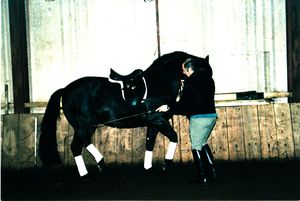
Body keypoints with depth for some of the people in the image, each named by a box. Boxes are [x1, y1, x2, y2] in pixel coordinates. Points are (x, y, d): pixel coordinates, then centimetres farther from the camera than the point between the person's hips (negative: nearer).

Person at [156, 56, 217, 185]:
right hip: (211, 115, 8)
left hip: (199, 118, -8)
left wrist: (169, 108, -3)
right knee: (203, 143, 23)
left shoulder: (190, 81, -12)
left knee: (196, 147, 3)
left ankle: (202, 177, 4)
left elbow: (184, 103, -15)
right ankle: (212, 171, 18)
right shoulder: (208, 78, 11)